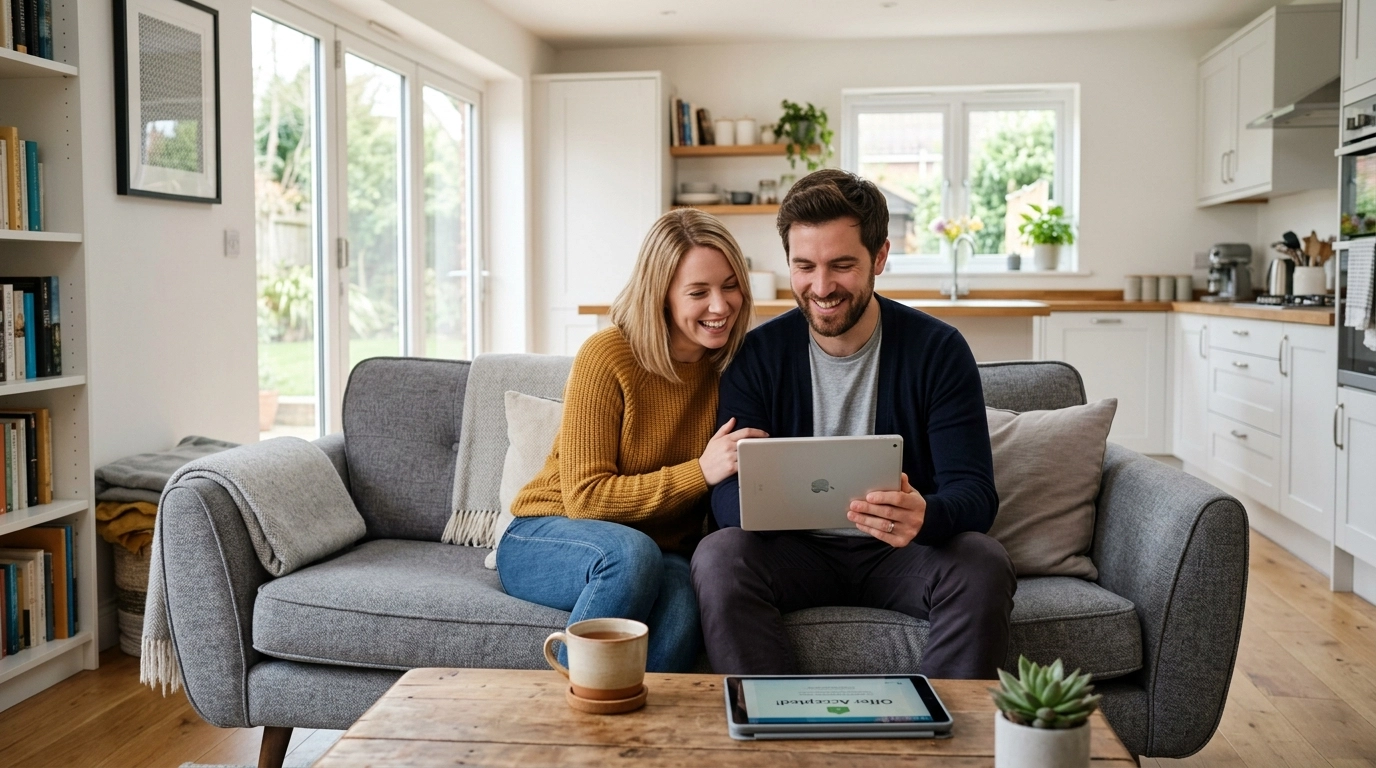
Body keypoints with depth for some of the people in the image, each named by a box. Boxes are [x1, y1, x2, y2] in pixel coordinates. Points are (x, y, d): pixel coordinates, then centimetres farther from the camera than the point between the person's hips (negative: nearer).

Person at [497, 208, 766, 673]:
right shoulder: (607, 356, -15)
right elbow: (584, 497, -17)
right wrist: (701, 472, -25)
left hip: (663, 552, 3)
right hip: (547, 539, -3)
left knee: (681, 598, -34)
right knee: (632, 552, -37)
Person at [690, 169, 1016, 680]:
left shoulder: (938, 349, -6)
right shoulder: (758, 354, -3)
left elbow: (974, 493, -12)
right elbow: (727, 493, -9)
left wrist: (925, 516, -38)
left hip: (903, 556, 0)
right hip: (800, 554, 1)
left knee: (983, 565, -30)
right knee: (718, 556, -28)